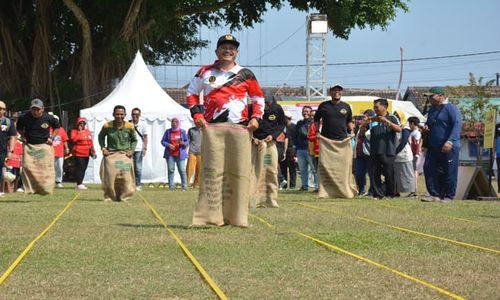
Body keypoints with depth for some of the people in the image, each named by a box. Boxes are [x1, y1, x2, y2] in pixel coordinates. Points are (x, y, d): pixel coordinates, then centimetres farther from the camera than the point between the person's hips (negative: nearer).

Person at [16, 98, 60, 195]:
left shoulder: (48, 118, -8)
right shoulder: (24, 117, -6)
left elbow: (57, 127, 13)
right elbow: (19, 128, 15)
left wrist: (51, 137, 2)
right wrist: (23, 136, 1)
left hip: (44, 145, -1)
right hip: (29, 145, 1)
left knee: (46, 168, -5)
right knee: (27, 167, -11)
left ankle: (46, 189, 6)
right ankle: (30, 189, -5)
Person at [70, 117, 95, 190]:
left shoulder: (87, 131, 17)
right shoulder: (74, 131, -2)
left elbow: (91, 142, 21)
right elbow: (73, 140, -19)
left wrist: (93, 151, 15)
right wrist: (79, 132, -18)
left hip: (86, 154, 7)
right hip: (78, 154, -7)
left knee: (83, 169, 9)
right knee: (79, 168, -11)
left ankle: (80, 183, 17)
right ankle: (79, 184, -11)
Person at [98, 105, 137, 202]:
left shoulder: (130, 127, -4)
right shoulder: (107, 126, -4)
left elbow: (134, 140, 14)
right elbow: (101, 137, 16)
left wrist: (131, 150, -1)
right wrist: (103, 148, 3)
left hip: (125, 155, 0)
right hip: (110, 154, 0)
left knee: (126, 176, -11)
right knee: (109, 177, -5)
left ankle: (124, 197, 5)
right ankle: (109, 197, 12)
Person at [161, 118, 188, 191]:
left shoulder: (182, 132, 7)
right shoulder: (168, 131, 8)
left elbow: (187, 141, 9)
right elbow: (163, 141, 9)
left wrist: (183, 143, -13)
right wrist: (168, 145, -10)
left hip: (180, 154, -1)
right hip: (170, 154, 1)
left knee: (182, 170, -6)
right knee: (170, 170, -1)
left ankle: (184, 187, -2)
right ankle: (171, 186, 4)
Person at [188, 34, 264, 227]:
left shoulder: (245, 74, 11)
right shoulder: (205, 72, 11)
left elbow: (258, 98, 19)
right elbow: (191, 93, 20)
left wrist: (256, 118, 3)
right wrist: (197, 115, 6)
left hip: (240, 128, 1)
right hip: (212, 128, -1)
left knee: (239, 172, -2)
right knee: (212, 171, -6)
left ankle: (237, 216, 2)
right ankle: (211, 216, -5)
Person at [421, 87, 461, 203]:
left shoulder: (451, 109, -9)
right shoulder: (431, 110, 17)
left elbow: (457, 125, -19)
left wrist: (450, 141, -30)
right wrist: (426, 127, 7)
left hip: (449, 147, -8)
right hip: (433, 147, 8)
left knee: (449, 173, -2)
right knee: (429, 170, -1)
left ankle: (448, 196, 7)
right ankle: (435, 194, 4)